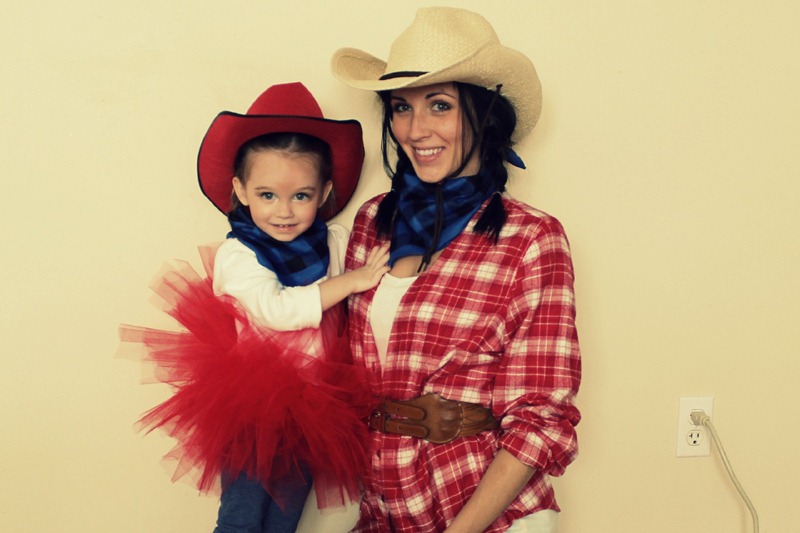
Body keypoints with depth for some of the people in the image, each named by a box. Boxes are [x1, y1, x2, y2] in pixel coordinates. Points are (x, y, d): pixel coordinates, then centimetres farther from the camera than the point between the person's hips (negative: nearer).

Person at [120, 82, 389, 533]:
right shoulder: (237, 255, -15)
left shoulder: (337, 242, -2)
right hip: (251, 409, -4)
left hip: (310, 411, 4)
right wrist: (351, 280, -25)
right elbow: (274, 309, -29)